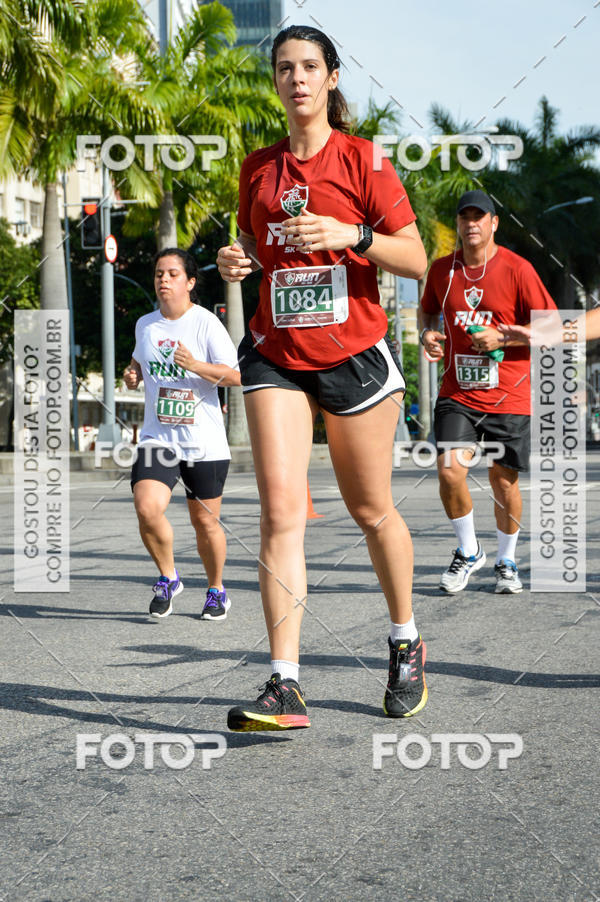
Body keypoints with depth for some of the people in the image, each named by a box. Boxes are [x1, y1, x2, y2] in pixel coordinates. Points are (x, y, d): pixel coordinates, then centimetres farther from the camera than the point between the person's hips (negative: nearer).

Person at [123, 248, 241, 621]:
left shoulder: (206, 323, -6)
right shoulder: (145, 325, 8)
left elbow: (236, 375, -9)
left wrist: (195, 365, -23)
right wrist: (133, 376, 6)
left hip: (205, 443, -3)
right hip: (157, 439, 3)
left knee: (205, 522, 5)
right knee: (147, 509, -19)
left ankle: (217, 590, 30)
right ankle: (168, 577, 6)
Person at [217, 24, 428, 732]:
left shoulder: (361, 158, -2)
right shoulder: (258, 168, 10)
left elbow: (417, 260, -5)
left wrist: (352, 234, -20)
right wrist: (238, 260, 0)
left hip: (355, 352, -2)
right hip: (276, 355, 3)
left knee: (371, 510, 8)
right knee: (280, 510, -11)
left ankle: (406, 644, 32)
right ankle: (285, 686, -12)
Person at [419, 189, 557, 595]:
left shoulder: (517, 269, -7)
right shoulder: (442, 270, 5)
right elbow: (429, 309, 24)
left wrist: (501, 338, -16)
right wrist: (428, 333, 2)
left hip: (508, 396, -2)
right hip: (457, 394, 2)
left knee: (504, 482, 4)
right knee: (449, 471, -13)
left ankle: (507, 561, 27)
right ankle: (468, 552, 10)